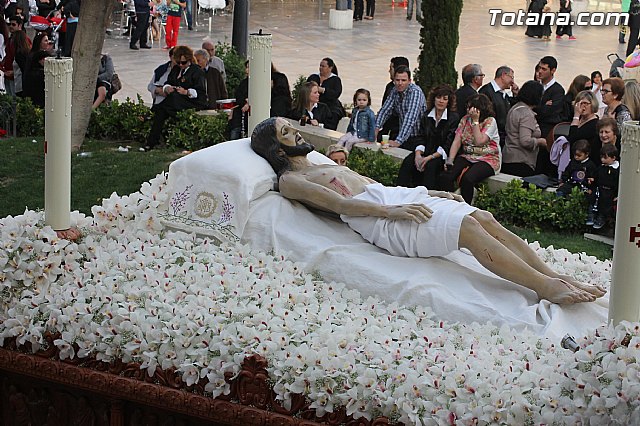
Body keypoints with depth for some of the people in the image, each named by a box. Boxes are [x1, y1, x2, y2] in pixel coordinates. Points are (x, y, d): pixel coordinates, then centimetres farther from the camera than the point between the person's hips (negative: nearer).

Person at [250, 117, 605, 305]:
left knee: (484, 218, -12)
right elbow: (339, 203, -10)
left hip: (397, 197, 9)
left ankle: (552, 276, -17)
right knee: (469, 228, -25)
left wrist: (428, 192, 17)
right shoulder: (290, 181, 4)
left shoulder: (326, 165, 32)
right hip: (378, 221, -9)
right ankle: (544, 287, -29)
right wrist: (391, 211, -21)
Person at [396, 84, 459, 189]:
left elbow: (448, 145, -12)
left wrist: (430, 157, -22)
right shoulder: (427, 116, 12)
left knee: (430, 165, -35)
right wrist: (418, 154, -14)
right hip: (426, 152, 5)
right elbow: (422, 140, 7)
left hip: (442, 156, -5)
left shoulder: (454, 118, -5)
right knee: (408, 161, -22)